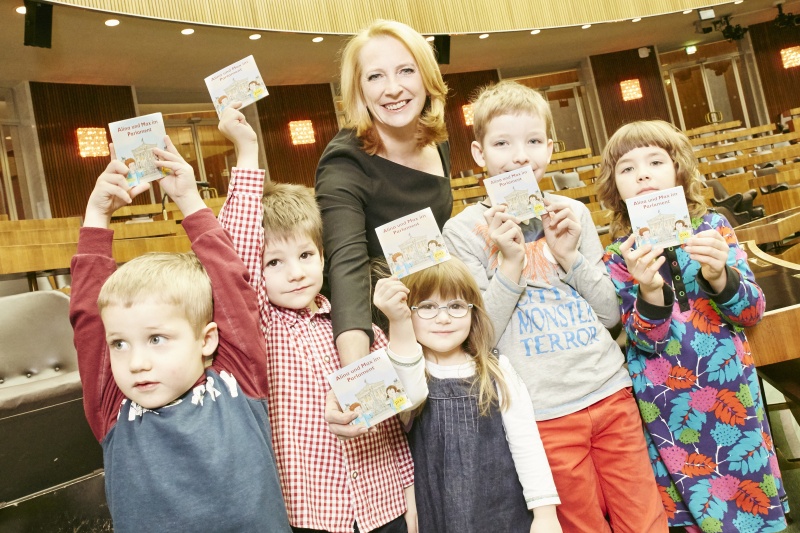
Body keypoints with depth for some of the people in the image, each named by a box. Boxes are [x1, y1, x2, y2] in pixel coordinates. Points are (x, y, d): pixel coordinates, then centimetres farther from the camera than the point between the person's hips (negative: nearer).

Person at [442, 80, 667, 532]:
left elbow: (611, 314, 7)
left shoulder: (573, 213, 6)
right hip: (545, 413, -3)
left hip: (612, 392, 4)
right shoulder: (465, 230, -5)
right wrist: (510, 262, -19)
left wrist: (570, 255, -9)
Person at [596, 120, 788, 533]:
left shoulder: (713, 227, -2)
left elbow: (752, 311, -4)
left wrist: (718, 276, -25)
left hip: (732, 392, 1)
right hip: (670, 407, -1)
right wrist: (649, 292, -30)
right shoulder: (619, 257, -5)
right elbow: (646, 340, -10)